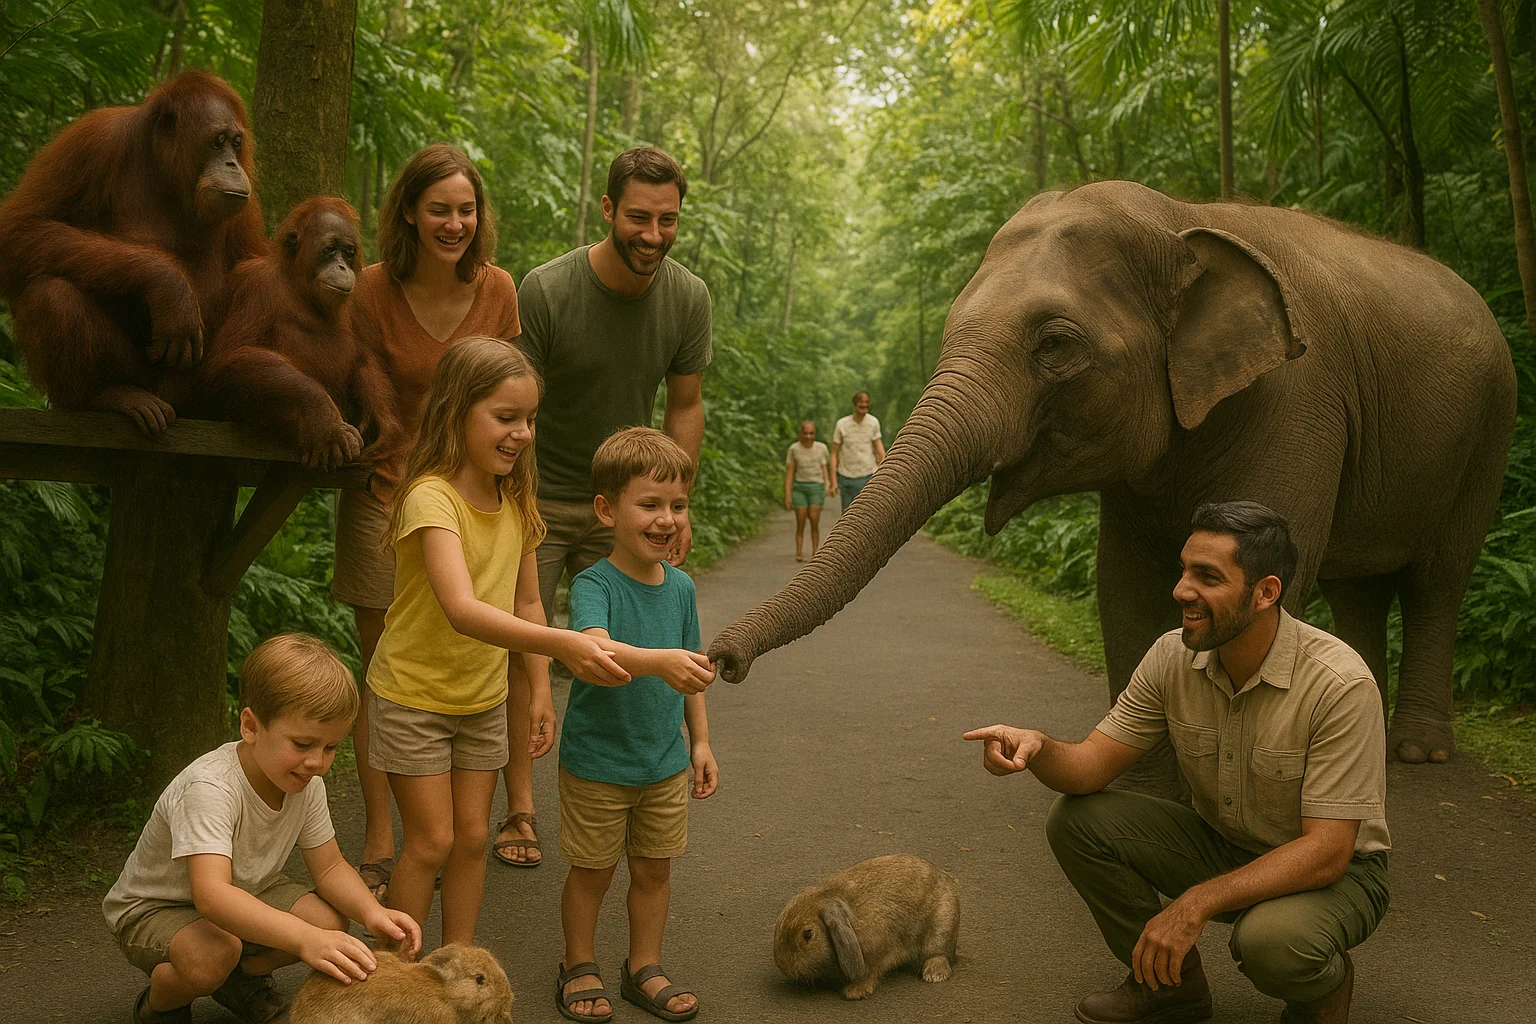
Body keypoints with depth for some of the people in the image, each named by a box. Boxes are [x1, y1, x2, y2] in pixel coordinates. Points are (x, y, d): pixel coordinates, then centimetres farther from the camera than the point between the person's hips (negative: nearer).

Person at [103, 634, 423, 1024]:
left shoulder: (307, 783, -13)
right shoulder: (210, 787, -36)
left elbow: (330, 868, -5)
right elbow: (211, 894, -48)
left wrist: (371, 912, -27)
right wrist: (305, 938, -60)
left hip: (243, 893, 6)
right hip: (153, 908, -6)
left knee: (330, 921, -17)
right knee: (213, 954, -37)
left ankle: (242, 977, 14)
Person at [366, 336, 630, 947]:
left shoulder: (516, 502, -2)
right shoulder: (431, 497, -27)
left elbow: (525, 605, 7)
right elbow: (463, 610, -42)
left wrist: (541, 692, 4)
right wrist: (565, 645, -52)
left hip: (483, 697, 6)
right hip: (413, 693, -6)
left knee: (473, 836, 11)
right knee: (432, 841, -1)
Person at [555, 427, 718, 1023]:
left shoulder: (681, 586, -2)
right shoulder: (594, 585, -20)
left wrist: (700, 742, 12)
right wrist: (659, 660, -55)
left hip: (664, 762, 5)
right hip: (596, 763, -5)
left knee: (655, 868, 16)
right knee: (591, 871, 11)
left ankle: (644, 968, 34)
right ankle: (579, 967, 33)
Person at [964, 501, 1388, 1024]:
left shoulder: (1339, 683, -28)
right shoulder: (1174, 657, -12)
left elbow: (1326, 852, -28)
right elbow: (1091, 765, -10)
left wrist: (1196, 903, -36)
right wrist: (1036, 747, -35)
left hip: (1335, 872, -5)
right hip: (1222, 845, 5)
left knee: (1270, 940, -38)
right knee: (1076, 818, -14)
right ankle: (1170, 982, 7)